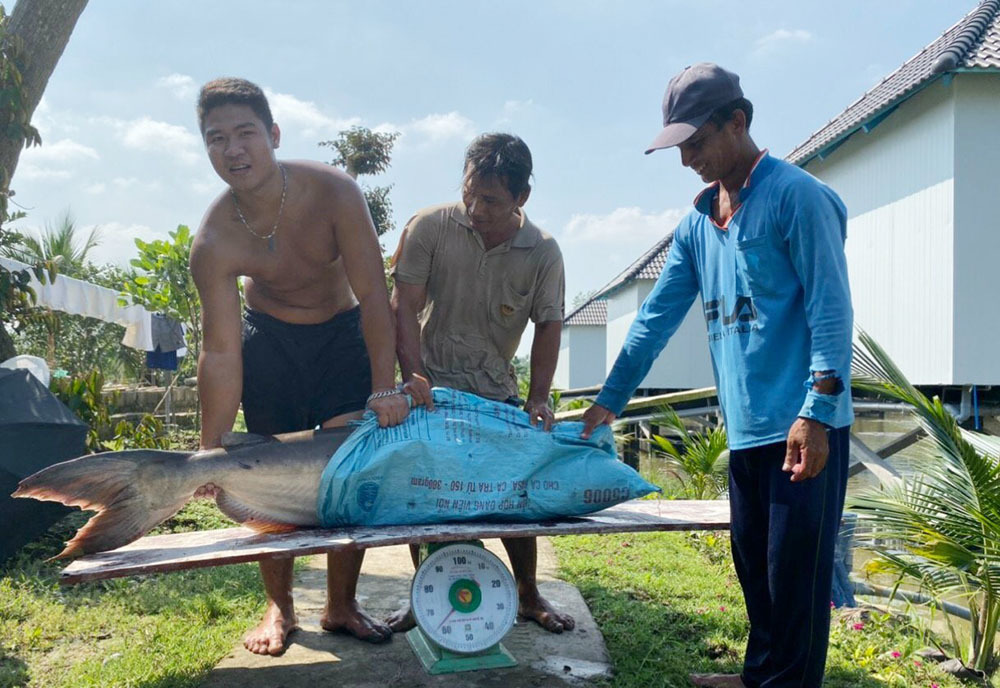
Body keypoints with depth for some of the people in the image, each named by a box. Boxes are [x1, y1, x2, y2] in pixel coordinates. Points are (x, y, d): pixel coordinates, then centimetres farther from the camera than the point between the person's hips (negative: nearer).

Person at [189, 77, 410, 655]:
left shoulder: (334, 192, -28)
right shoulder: (213, 243, -24)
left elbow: (373, 295, -27)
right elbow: (221, 352, -21)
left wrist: (384, 387, -34)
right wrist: (211, 453, -23)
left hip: (342, 332, 0)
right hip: (268, 338, 1)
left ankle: (341, 606, 10)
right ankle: (279, 608, 16)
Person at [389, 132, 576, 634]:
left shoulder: (543, 253, -7)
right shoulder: (429, 228, -12)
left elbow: (548, 327, -3)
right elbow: (405, 306, -13)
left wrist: (538, 399, -11)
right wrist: (412, 374, -24)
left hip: (496, 390, 1)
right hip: (431, 384, -1)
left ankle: (529, 596, 22)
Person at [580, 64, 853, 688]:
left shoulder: (796, 197, -8)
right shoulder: (697, 225, 14)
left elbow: (831, 310, -14)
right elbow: (657, 317, 15)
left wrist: (815, 412, -20)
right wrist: (610, 400, 12)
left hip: (803, 426, -7)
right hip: (746, 427, 8)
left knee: (795, 576, 0)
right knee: (755, 567, 17)